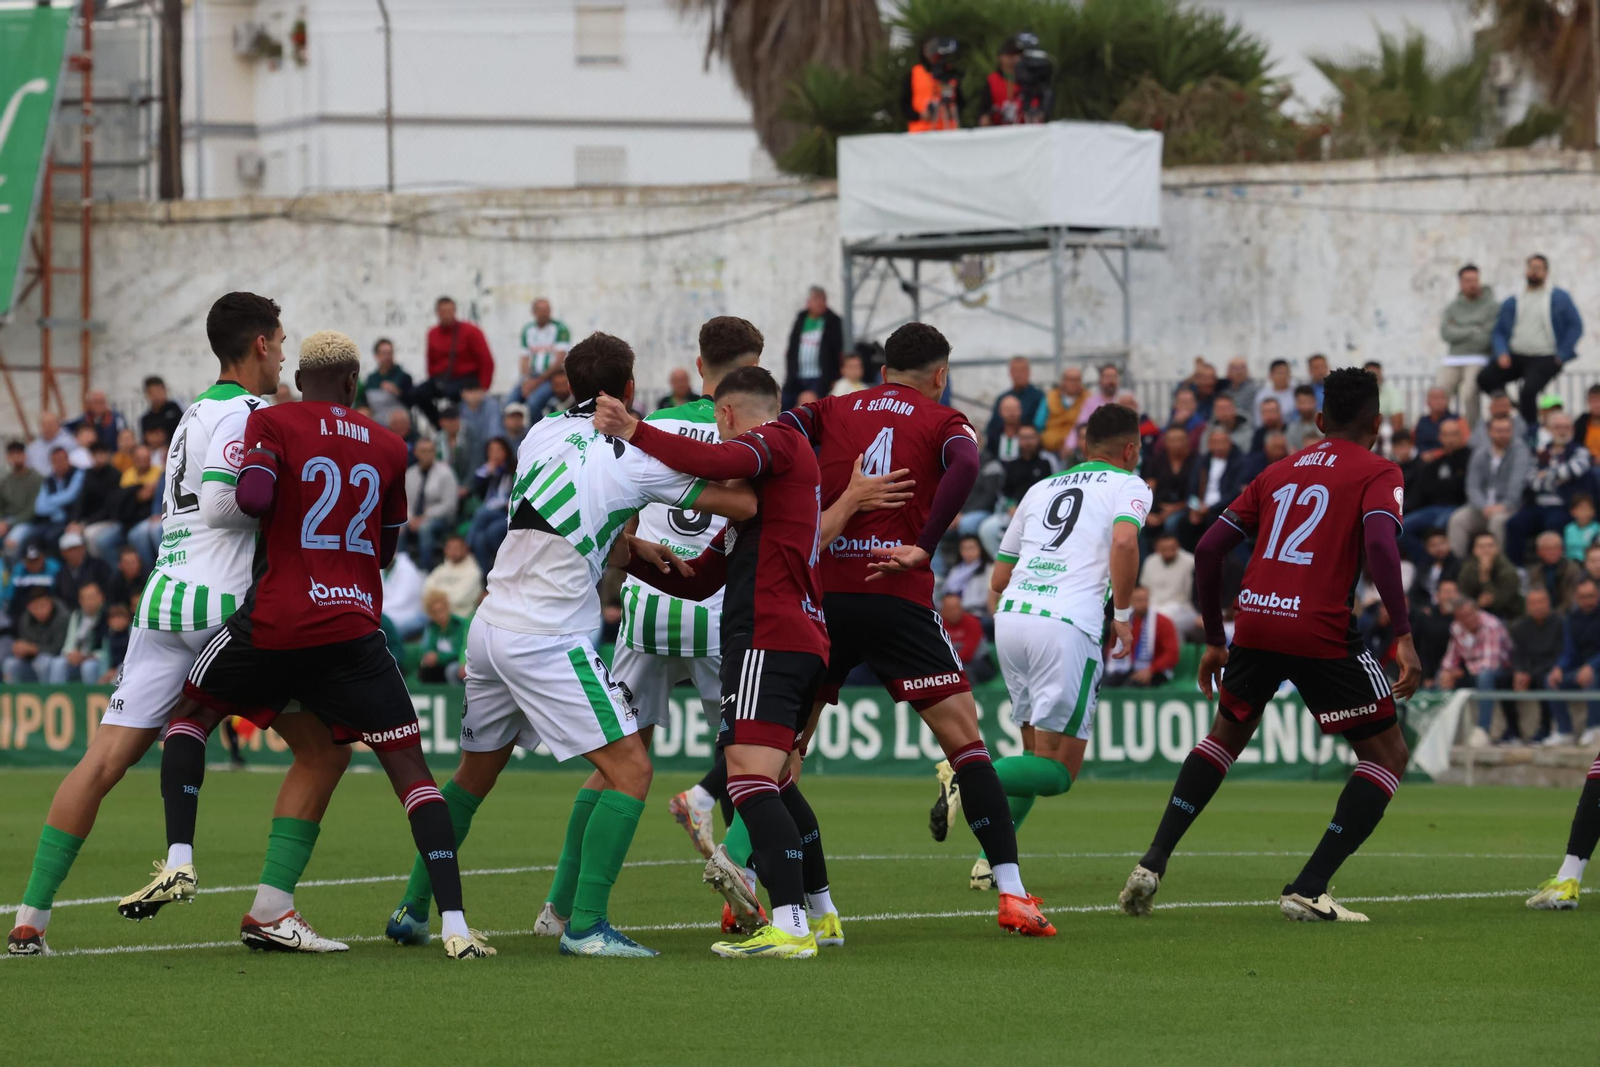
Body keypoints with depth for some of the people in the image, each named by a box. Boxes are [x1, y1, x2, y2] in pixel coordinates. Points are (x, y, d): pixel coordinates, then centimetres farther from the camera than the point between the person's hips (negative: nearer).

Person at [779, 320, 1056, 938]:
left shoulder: (831, 411, 17)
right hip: (897, 599, -3)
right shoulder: (943, 421, 8)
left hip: (823, 592, 3)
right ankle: (1011, 893, -9)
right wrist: (922, 548, -14)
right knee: (964, 740, -1)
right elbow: (963, 467, -14)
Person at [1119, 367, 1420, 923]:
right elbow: (1380, 545, -15)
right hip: (1322, 630, -5)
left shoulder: (1279, 471, 21)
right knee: (1388, 754, 10)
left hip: (1254, 622, 5)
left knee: (1226, 735, 30)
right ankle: (1308, 889, -2)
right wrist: (1404, 636, -17)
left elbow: (1208, 549, 17)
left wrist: (1214, 640, 26)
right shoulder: (1377, 472, 5)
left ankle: (1153, 863, 17)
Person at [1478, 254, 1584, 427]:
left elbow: (1575, 327, 1)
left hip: (1544, 359, -4)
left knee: (1528, 392, -27)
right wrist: (1501, 353, -6)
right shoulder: (1512, 302, 17)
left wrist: (1561, 356, -8)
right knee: (1485, 378, -18)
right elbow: (1498, 332, 14)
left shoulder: (1560, 298, 7)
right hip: (1515, 356, 4)